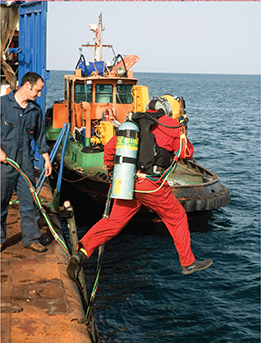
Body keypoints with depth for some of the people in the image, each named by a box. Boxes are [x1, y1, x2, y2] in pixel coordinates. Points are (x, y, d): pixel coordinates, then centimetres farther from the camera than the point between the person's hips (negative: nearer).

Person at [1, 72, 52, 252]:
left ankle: (31, 238, 15)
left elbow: (40, 135, 16)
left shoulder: (36, 109, 8)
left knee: (29, 200, 5)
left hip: (26, 162, 4)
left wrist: (47, 158, 15)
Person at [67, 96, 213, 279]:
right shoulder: (170, 125, 2)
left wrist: (110, 168, 25)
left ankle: (83, 252, -6)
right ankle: (188, 263, 27)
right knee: (177, 218, 16)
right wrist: (181, 135, 25)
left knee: (113, 222, 11)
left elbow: (110, 146, 10)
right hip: (151, 185, -4)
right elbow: (187, 153, 8)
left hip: (127, 182, 4)